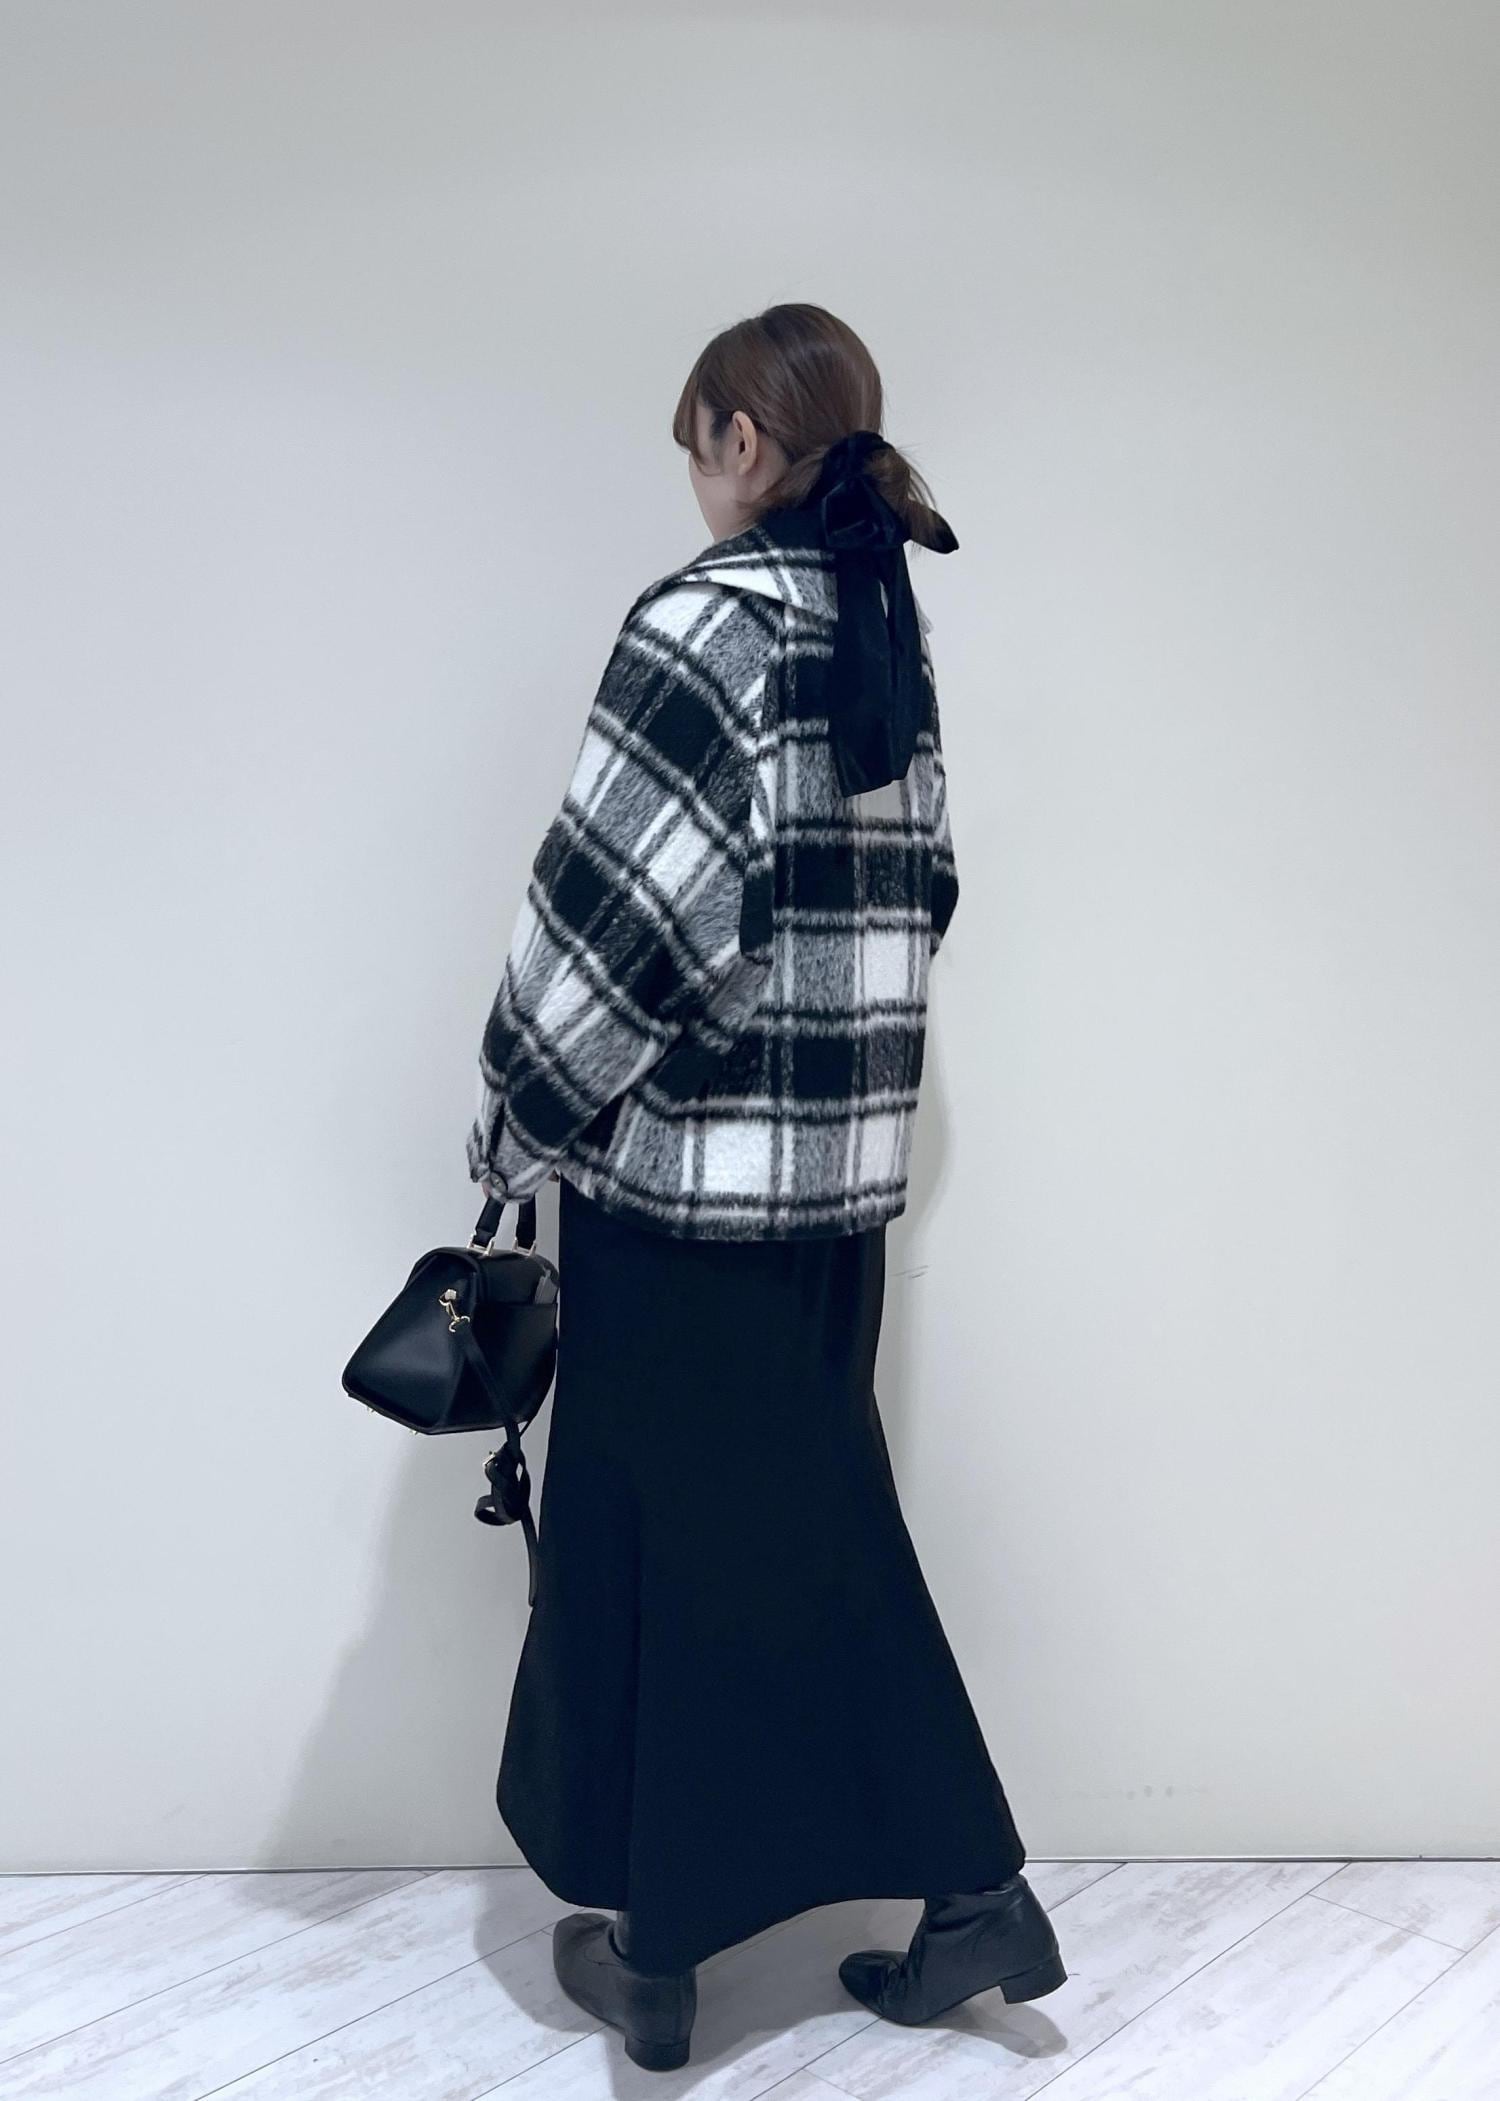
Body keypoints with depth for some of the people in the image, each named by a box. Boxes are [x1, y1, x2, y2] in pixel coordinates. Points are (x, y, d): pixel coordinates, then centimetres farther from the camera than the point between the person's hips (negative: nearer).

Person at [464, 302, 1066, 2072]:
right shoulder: (891, 636, 10)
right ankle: (973, 1893, 27)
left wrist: (512, 1126, -5)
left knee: (656, 1545, 8)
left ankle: (652, 1954, 25)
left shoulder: (706, 622, -13)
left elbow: (614, 910, -17)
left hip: (684, 1172, -7)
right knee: (821, 1527, 18)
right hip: (843, 1177, 7)